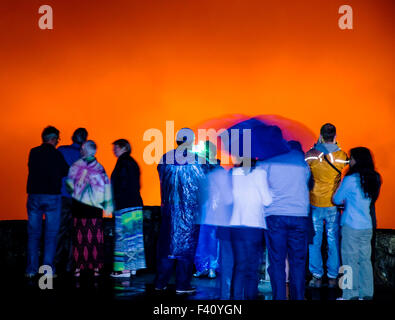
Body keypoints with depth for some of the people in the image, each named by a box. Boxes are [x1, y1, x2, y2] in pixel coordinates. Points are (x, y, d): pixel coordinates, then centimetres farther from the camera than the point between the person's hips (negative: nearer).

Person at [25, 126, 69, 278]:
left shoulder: (33, 152, 4)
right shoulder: (56, 154, -4)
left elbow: (32, 169, 11)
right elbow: (66, 172, 3)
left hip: (34, 196, 3)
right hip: (52, 197, -3)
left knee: (33, 234, 9)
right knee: (51, 235, 4)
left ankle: (31, 269, 7)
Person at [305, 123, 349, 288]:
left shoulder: (311, 154, -8)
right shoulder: (342, 155, -5)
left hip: (315, 203, -1)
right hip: (333, 205, 1)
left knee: (314, 241, 8)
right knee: (333, 241, 9)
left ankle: (317, 276, 10)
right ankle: (333, 277, 13)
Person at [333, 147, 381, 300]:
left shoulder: (350, 180, -13)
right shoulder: (374, 179, 5)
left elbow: (336, 199, -4)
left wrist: (344, 200, 17)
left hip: (351, 226, -6)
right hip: (367, 225, 6)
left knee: (350, 260, 0)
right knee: (365, 260, 11)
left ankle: (351, 294, 2)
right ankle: (367, 294, 15)